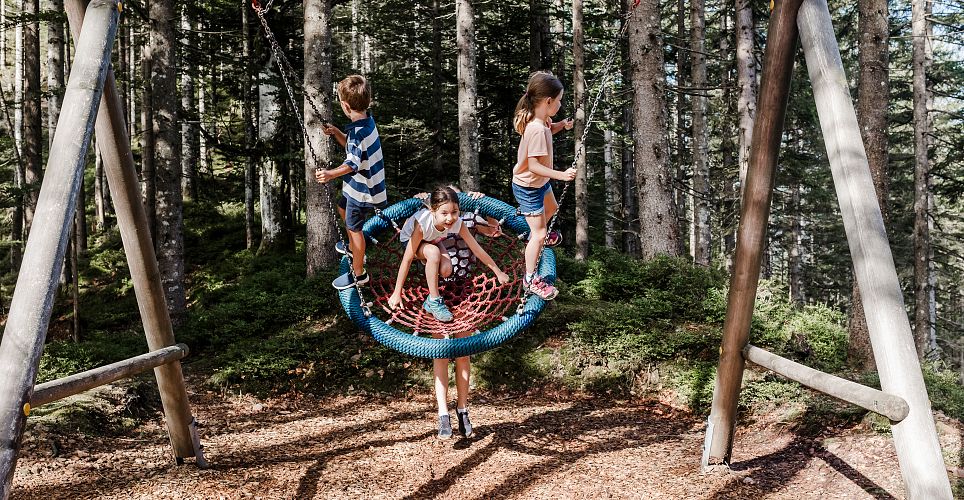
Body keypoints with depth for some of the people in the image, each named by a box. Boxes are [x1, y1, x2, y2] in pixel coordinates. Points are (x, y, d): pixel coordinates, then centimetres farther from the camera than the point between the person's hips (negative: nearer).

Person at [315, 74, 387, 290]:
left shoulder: (358, 131, -30)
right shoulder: (367, 120, -1)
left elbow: (352, 164, -33)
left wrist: (331, 174, -43)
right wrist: (335, 132, 2)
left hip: (362, 189, -10)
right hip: (358, 184, 10)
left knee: (354, 227, 4)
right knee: (343, 208, 31)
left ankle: (358, 273, 18)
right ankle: (353, 248, 50)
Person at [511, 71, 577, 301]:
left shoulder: (540, 119, -6)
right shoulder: (537, 130, -34)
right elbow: (534, 166, -34)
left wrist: (561, 125, 1)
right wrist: (562, 175, -37)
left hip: (540, 182, 10)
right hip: (528, 187, -10)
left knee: (551, 208, 35)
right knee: (538, 234, -5)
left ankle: (538, 235, 62)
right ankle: (530, 280, 6)